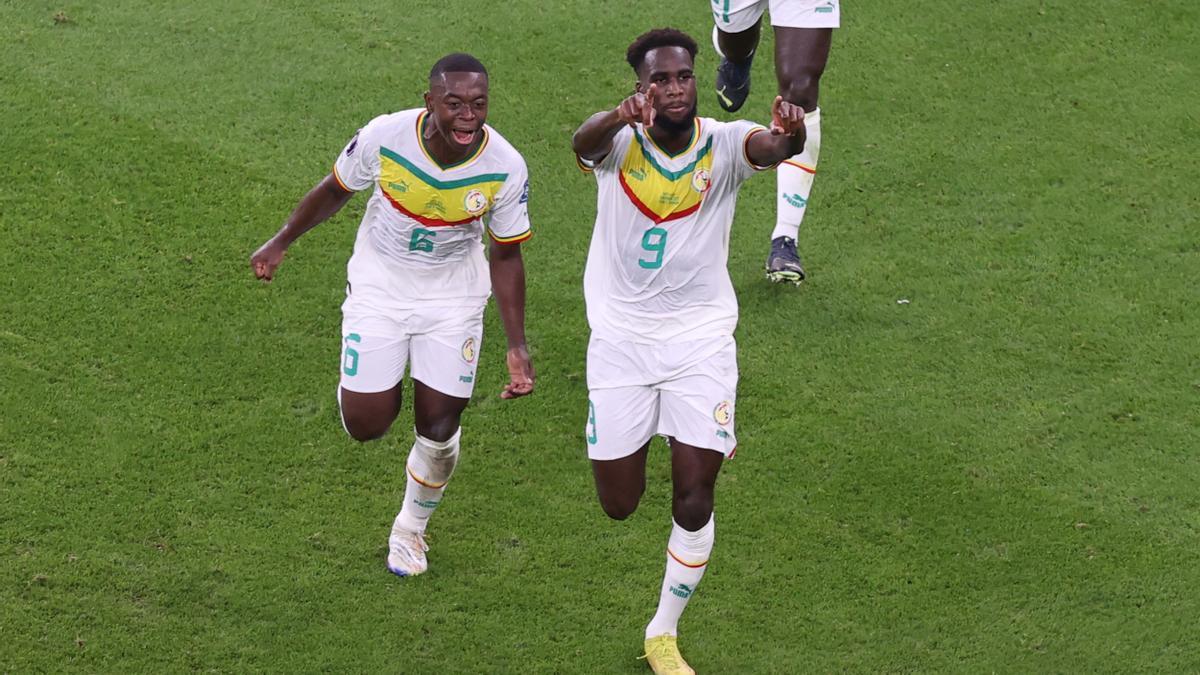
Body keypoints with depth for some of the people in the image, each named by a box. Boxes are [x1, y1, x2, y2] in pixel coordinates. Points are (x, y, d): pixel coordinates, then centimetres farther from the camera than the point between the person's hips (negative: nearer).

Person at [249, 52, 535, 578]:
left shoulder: (505, 168, -23)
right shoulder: (385, 138, -26)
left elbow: (506, 257, -7)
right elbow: (335, 189, -3)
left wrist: (517, 347, -9)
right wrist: (281, 242, 8)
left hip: (453, 296, 1)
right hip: (379, 287, 0)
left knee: (439, 427, 2)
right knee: (366, 426, -4)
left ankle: (411, 528, 31)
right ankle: (372, 390, 36)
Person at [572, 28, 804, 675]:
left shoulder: (722, 143, -12)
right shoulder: (619, 139, -13)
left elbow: (769, 148, -35)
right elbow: (583, 142, -38)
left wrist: (789, 136, -61)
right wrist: (619, 116, -62)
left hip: (700, 337, 0)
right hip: (621, 336, 0)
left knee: (694, 501, -5)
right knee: (618, 504, 5)